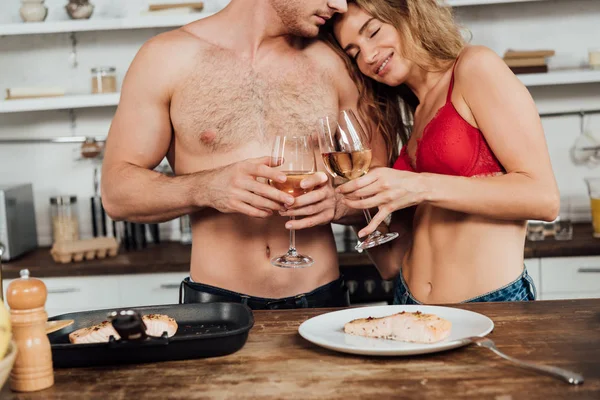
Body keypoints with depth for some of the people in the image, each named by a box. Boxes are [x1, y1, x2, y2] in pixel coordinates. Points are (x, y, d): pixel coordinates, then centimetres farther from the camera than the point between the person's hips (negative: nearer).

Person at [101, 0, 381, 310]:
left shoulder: (331, 64, 4)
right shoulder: (167, 58, -2)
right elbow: (116, 191, -3)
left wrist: (337, 200, -12)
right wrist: (206, 188, -20)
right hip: (215, 301, -1)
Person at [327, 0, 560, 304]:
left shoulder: (476, 66, -1)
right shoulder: (415, 122, 15)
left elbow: (543, 197, -13)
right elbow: (392, 264, 11)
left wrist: (423, 188, -17)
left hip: (493, 300, -3)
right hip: (411, 303, 4)